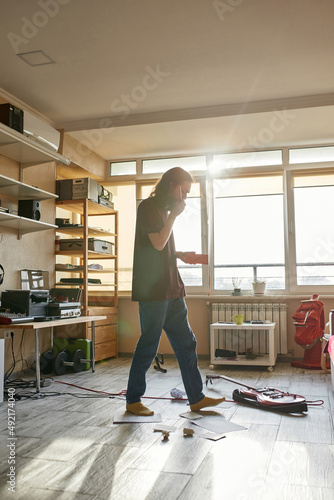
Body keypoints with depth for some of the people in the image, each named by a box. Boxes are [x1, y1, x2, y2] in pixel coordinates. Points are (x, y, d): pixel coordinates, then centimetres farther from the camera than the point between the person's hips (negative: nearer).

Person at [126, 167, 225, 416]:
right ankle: (133, 400, 14)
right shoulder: (148, 207, -7)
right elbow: (158, 243, -18)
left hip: (171, 289, 9)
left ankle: (196, 398, 18)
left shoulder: (165, 210, 20)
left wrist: (179, 254, 11)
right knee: (148, 346, -1)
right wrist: (175, 215, -10)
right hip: (153, 290, -9)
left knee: (186, 343, 9)